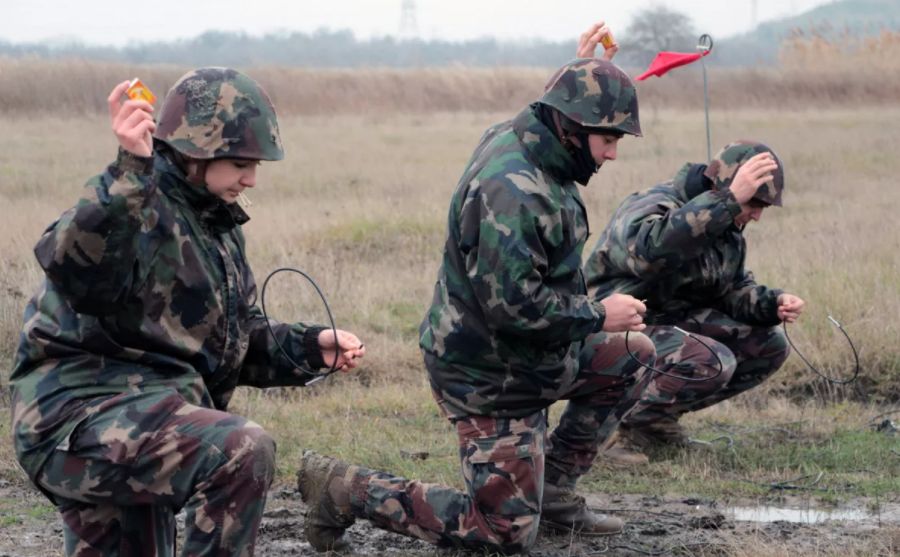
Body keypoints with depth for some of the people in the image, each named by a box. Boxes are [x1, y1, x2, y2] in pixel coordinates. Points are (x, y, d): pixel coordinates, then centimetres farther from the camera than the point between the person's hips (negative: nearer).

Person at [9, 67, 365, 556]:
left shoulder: (218, 225, 18)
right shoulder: (134, 204, -13)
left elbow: (233, 340, 24)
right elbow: (73, 268, -36)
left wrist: (310, 347, 8)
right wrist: (130, 173, -47)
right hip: (84, 414, -10)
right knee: (242, 451, -30)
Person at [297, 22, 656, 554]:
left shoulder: (515, 138, 1)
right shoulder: (514, 192, -30)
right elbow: (513, 304, -32)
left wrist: (583, 72, 20)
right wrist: (598, 316, -20)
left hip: (527, 353, 10)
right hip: (492, 376, -10)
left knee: (635, 356, 18)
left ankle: (553, 488, 21)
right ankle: (344, 489, 0)